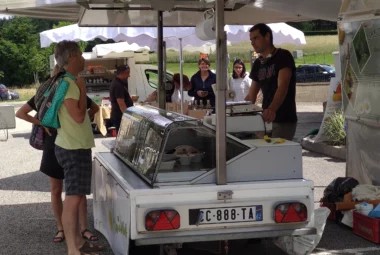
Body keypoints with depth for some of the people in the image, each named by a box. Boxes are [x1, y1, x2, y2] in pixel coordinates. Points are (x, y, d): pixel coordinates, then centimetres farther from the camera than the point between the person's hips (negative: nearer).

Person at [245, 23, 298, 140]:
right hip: (266, 119, 7)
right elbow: (252, 94, 18)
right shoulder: (258, 63, 13)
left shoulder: (283, 56, -9)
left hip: (284, 120, -7)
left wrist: (272, 109, -39)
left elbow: (282, 86, -24)